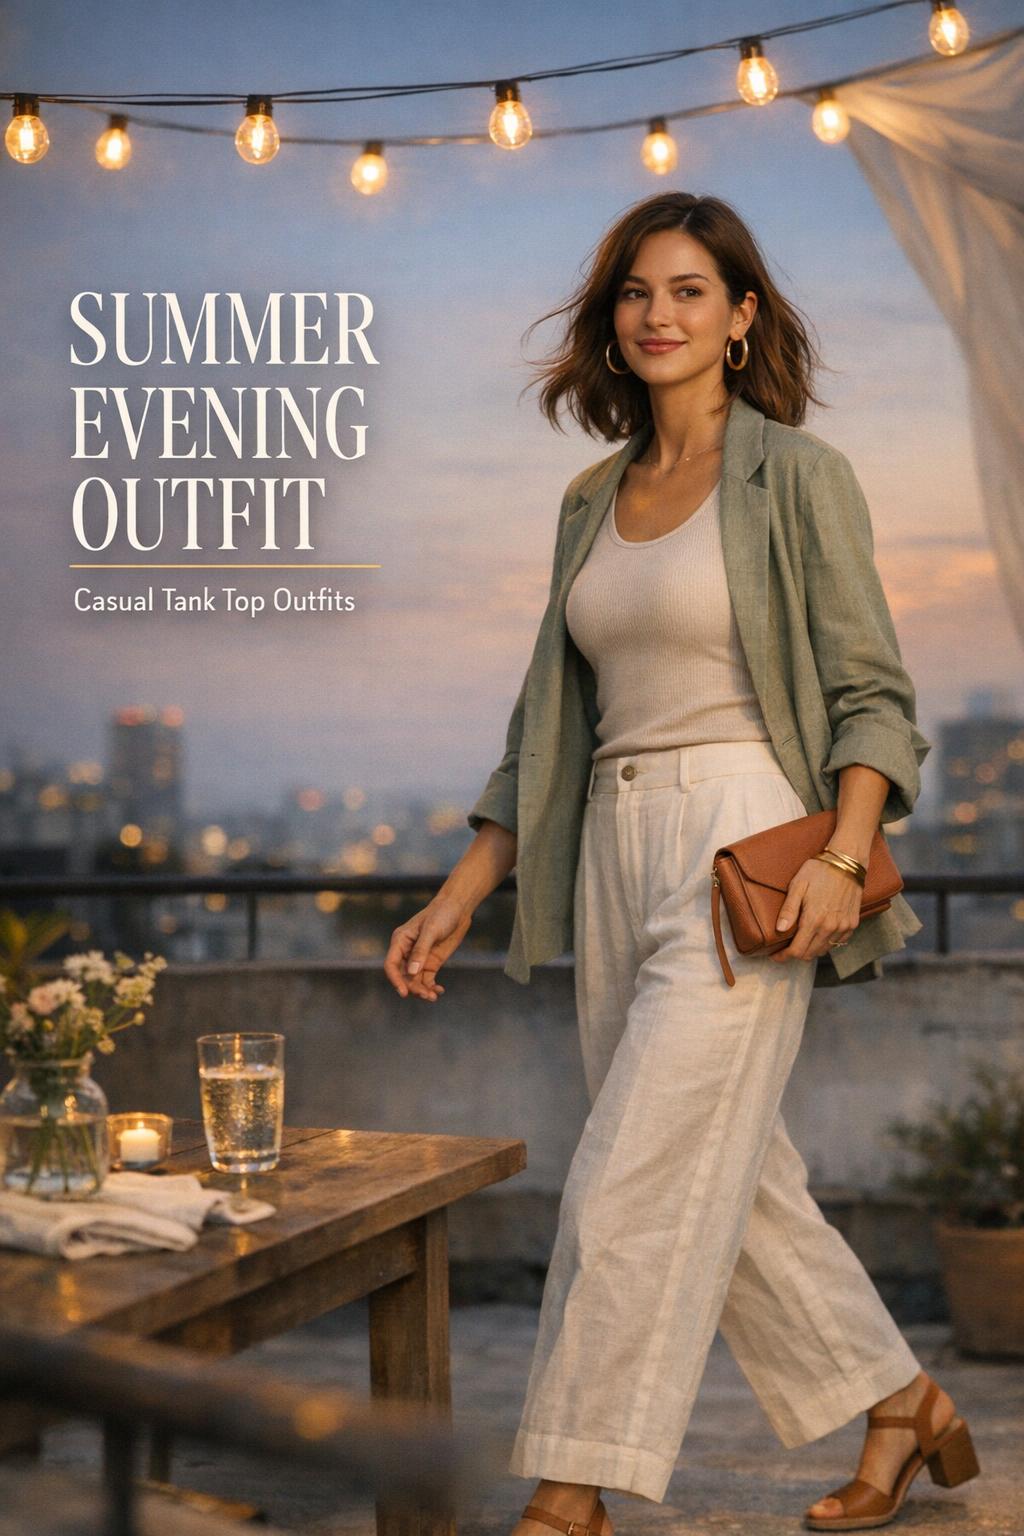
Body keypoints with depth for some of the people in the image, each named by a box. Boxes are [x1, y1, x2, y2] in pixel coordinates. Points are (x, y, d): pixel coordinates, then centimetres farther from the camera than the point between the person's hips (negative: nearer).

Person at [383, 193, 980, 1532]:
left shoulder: (797, 476, -2)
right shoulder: (592, 502, 15)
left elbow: (871, 694, -6)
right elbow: (550, 721, 17)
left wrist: (843, 854, -22)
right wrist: (461, 894, 12)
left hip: (742, 844, -7)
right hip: (614, 855, 7)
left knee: (634, 1181, -8)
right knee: (728, 1180, 12)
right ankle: (904, 1405, 29)